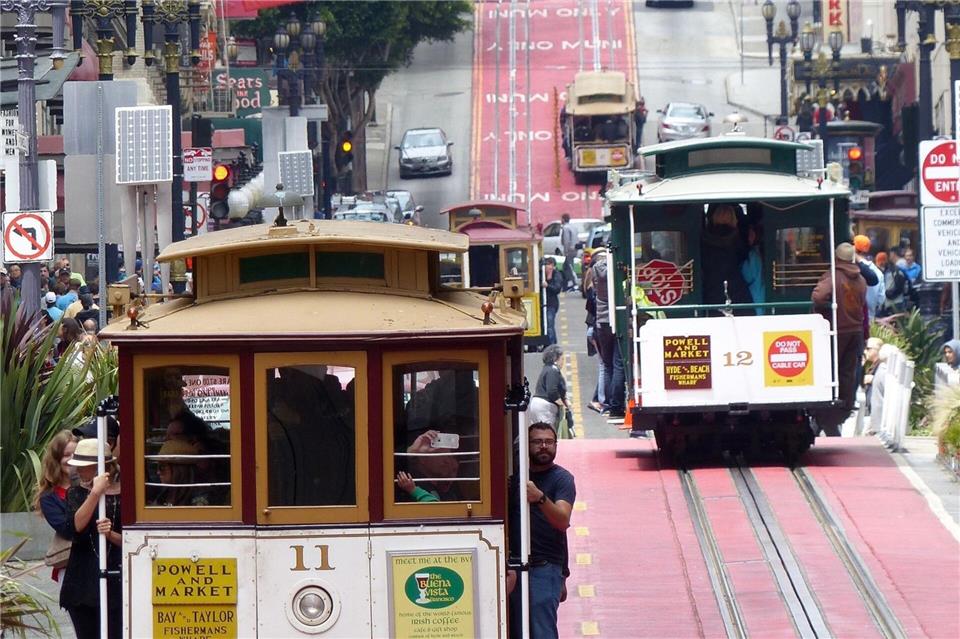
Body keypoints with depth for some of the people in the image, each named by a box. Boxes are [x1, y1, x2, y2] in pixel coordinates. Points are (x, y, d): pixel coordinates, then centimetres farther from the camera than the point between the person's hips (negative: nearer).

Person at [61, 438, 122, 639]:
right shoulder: (75, 493, 8)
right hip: (82, 579, 3)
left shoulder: (122, 494, 0)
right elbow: (77, 525, -11)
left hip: (115, 581, -3)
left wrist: (110, 534, -16)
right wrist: (96, 493, -18)